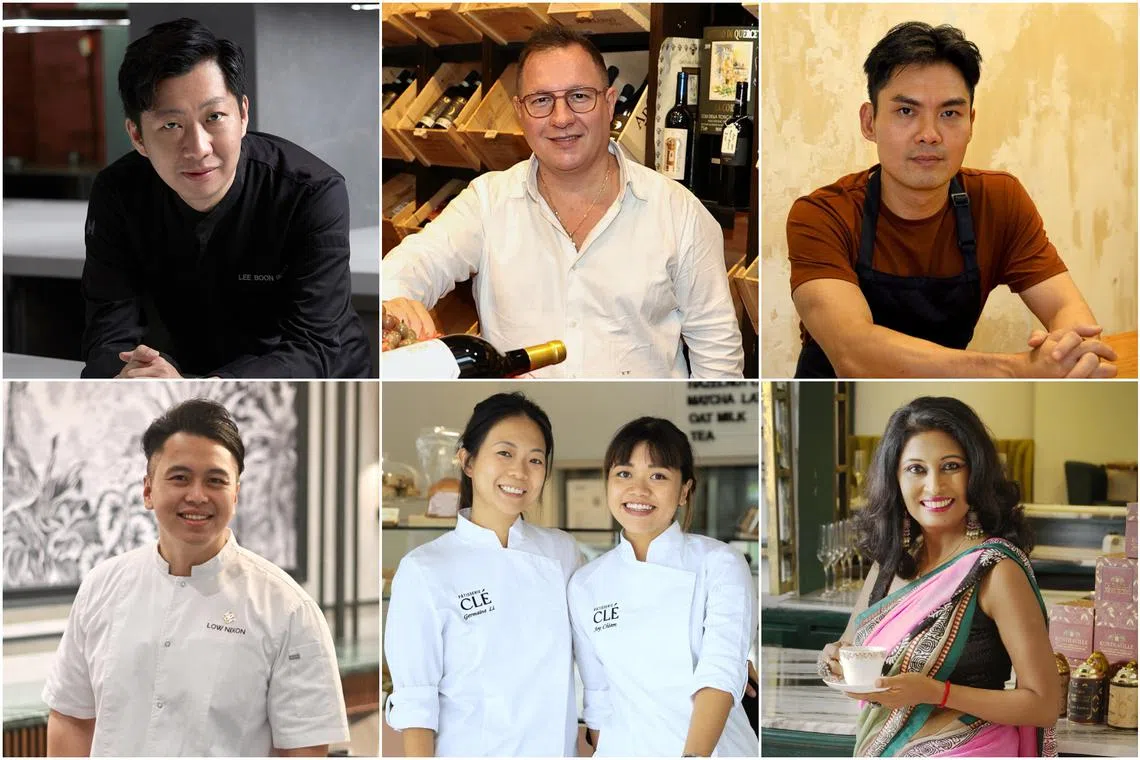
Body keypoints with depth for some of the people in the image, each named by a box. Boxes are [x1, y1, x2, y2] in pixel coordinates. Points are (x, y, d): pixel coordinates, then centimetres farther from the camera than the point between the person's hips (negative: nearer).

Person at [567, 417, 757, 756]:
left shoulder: (719, 565, -9)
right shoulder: (585, 586, 0)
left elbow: (721, 676, -21)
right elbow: (599, 701, 6)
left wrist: (694, 755, -34)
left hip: (713, 748, -2)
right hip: (625, 750, 2)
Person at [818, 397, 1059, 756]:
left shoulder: (996, 568, -19)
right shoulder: (889, 560, -2)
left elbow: (1044, 705, -19)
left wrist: (936, 692, -28)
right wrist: (835, 660, -14)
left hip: (964, 750, -6)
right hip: (880, 748, 6)